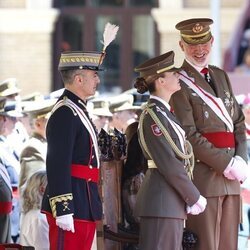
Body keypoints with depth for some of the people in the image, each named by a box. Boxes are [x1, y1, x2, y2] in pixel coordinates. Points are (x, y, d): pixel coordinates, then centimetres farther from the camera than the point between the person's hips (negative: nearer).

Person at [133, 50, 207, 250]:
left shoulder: (164, 112, 16)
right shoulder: (152, 116, -14)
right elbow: (168, 164, -18)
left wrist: (189, 197, 10)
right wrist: (194, 197, -13)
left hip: (172, 201, 10)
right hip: (161, 202, -10)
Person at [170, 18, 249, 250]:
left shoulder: (221, 76, 18)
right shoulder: (179, 83, -6)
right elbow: (189, 136, -13)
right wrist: (227, 165, -15)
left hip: (230, 178, 7)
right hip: (203, 175, -7)